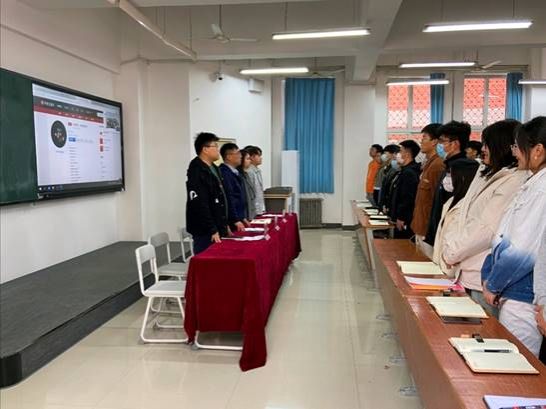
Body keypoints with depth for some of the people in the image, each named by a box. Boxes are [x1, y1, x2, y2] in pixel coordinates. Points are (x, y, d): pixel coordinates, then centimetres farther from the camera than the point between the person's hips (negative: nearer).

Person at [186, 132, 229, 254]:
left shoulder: (213, 168, 14)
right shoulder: (197, 172, -16)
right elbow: (199, 205, -22)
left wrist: (224, 225, 18)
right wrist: (212, 230, -22)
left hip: (216, 228, 9)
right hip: (205, 231, -9)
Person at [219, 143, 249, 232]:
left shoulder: (236, 172, 12)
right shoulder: (224, 173, -16)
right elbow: (228, 198, -20)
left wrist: (243, 217, 16)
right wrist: (236, 220, -19)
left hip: (239, 219, 9)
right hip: (231, 222, -9)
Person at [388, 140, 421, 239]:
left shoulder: (409, 173, -18)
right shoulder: (405, 171, 15)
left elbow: (407, 198, -23)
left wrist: (400, 218, -19)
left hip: (404, 221, -10)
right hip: (400, 218, 10)